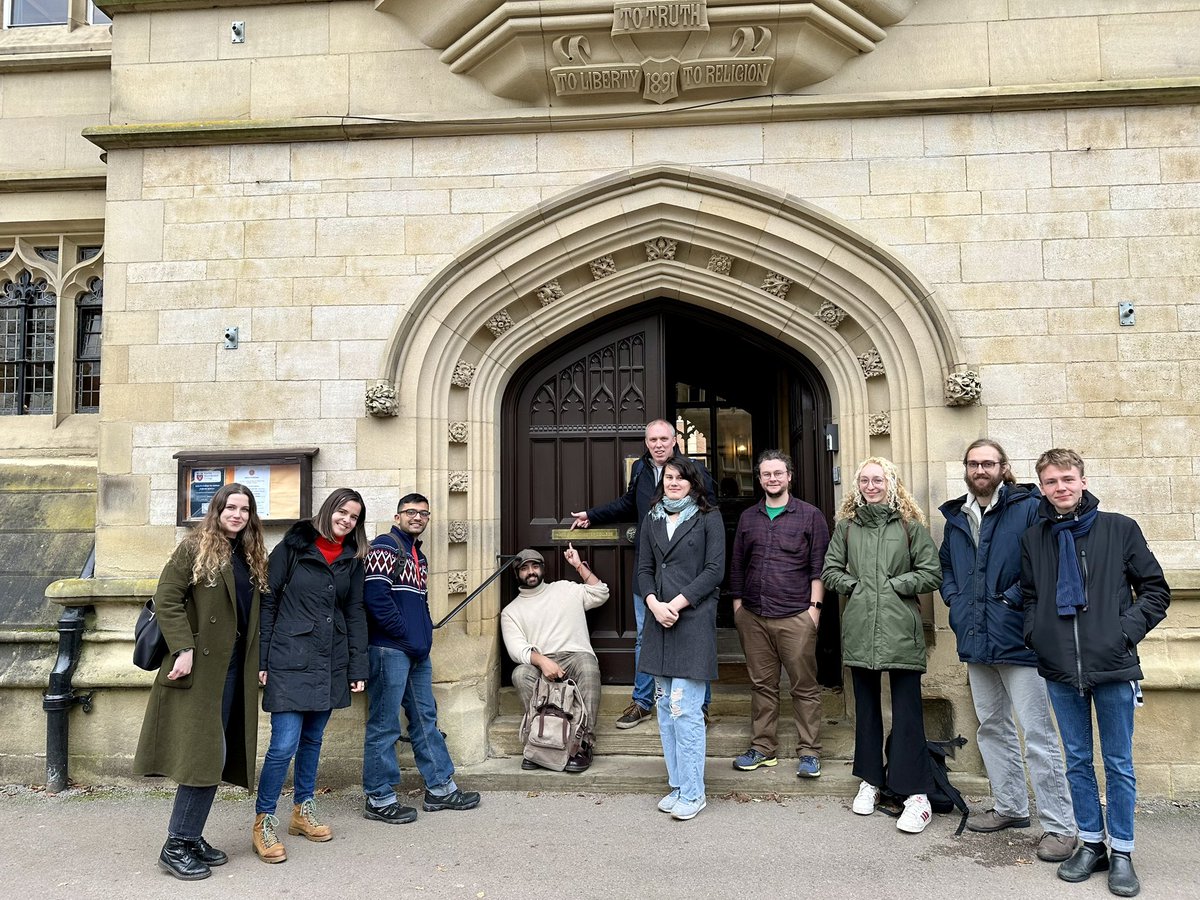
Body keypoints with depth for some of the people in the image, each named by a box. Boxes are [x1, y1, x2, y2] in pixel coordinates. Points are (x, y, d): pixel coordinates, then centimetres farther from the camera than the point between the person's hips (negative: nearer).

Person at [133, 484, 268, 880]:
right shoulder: (195, 548, -5)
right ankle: (176, 845, 4)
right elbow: (166, 599, -11)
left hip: (235, 668, 7)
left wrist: (259, 660, 10)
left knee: (216, 756, 9)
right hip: (201, 665, -7)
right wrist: (183, 648, -19)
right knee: (206, 753, -8)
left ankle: (192, 836, 20)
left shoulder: (252, 557, 14)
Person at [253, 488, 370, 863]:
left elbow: (355, 614, 11)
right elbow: (267, 602, -3)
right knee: (284, 744, -8)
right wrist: (261, 660, -7)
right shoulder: (293, 547, -4)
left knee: (313, 739, 14)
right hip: (290, 660, -5)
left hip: (330, 663, 5)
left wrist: (358, 667, 7)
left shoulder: (352, 559, 9)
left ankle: (303, 810, 30)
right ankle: (263, 821, 8)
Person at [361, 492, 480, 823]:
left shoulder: (419, 557, 20)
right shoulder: (384, 546, -7)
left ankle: (440, 788, 22)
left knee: (425, 719, 14)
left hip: (418, 652, 9)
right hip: (389, 649, -9)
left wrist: (425, 638, 9)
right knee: (384, 724, -1)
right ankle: (379, 798, 9)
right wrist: (408, 638, -16)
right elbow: (376, 597, -17)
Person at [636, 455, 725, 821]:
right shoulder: (652, 520, 15)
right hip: (660, 621, 5)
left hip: (693, 621, -5)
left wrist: (676, 604, -12)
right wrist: (654, 604, -7)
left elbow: (714, 570, -5)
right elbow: (644, 569, 12)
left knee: (685, 708, -8)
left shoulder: (708, 518, 2)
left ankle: (692, 792, 4)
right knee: (665, 707, 9)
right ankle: (677, 784, 21)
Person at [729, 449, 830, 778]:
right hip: (753, 617, 4)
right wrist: (737, 604, 11)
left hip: (796, 616, -3)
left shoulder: (810, 515, 2)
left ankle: (809, 752, 11)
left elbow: (819, 566, 0)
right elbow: (737, 565, 17)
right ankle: (762, 748, 21)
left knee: (805, 687, 1)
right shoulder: (748, 518, 13)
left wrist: (815, 607, -6)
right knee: (761, 685, 11)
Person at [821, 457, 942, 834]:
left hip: (901, 631, -3)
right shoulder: (846, 526, 10)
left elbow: (932, 573, -1)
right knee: (866, 708, 14)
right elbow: (830, 570, 12)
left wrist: (895, 584, -7)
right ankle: (870, 780, 28)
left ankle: (917, 795, 3)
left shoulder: (909, 524, 2)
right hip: (859, 630, 3)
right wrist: (851, 585, -2)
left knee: (907, 711, -3)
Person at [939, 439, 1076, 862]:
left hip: (1018, 637, -7)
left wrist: (1014, 599, -16)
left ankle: (1059, 825, 8)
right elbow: (945, 565, 23)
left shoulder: (1028, 507, -9)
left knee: (1038, 734, -3)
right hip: (975, 638, 7)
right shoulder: (956, 516, 12)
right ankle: (1010, 807, 31)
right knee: (992, 727, 17)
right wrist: (954, 599, 7)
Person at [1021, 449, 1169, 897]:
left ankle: (1122, 852, 22)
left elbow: (1156, 590, 3)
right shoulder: (1033, 539, 6)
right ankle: (1091, 844, 26)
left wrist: (1127, 630, -8)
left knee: (1118, 764, 8)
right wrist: (1036, 634, 1)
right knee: (1078, 762, 12)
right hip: (1061, 671, 3)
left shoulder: (1119, 528, -1)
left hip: (1113, 667, -2)